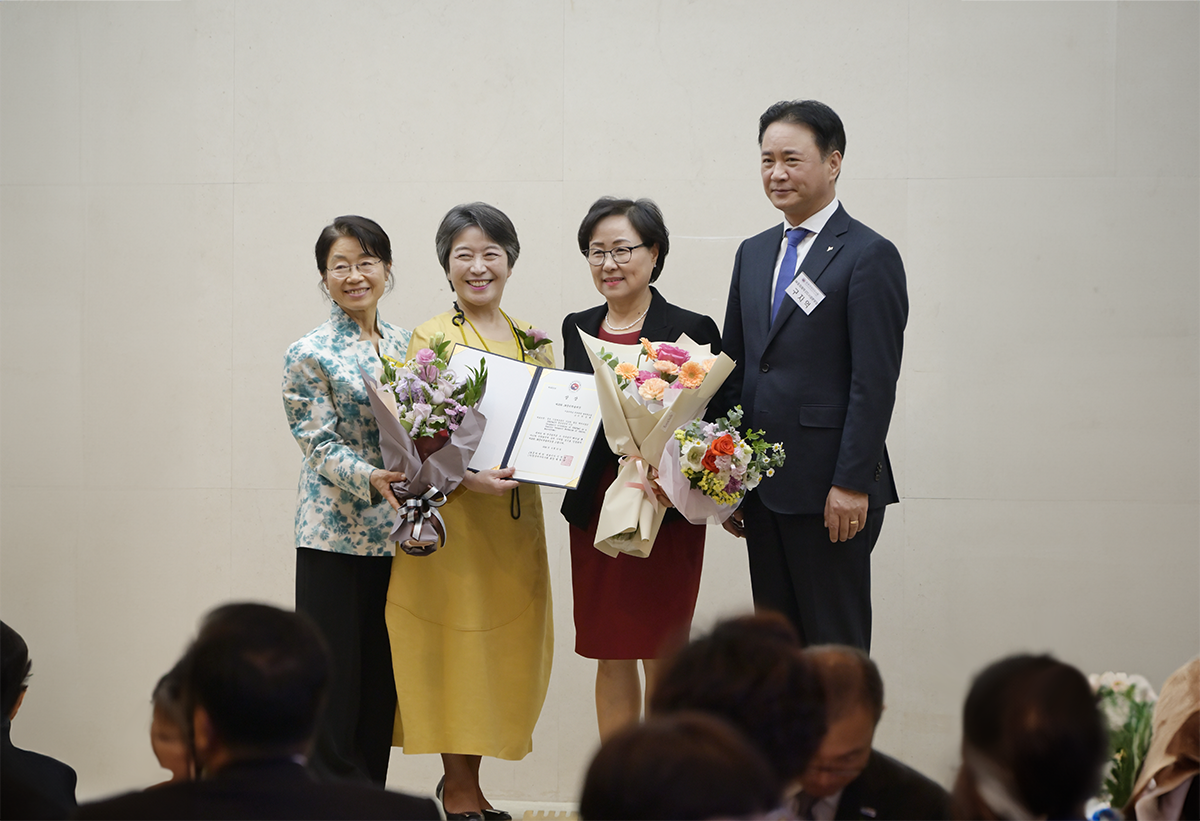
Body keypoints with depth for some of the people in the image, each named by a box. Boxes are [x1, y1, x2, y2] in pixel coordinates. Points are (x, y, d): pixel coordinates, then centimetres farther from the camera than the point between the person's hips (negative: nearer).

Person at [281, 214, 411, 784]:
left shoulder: (406, 345, 11)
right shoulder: (310, 354, -5)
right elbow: (320, 445, -11)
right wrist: (370, 478, -28)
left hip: (397, 533, 5)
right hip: (336, 535, -5)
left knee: (382, 680, 9)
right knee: (335, 679, -2)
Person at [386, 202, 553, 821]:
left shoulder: (531, 339, 12)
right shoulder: (430, 338, -5)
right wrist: (467, 476, -25)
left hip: (515, 517, 6)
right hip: (453, 513, -5)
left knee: (501, 643, 8)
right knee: (455, 639, -2)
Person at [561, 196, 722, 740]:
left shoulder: (690, 330, -6)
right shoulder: (577, 329, 11)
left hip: (665, 516, -5)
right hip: (593, 512, 5)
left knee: (663, 660, 1)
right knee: (610, 658, 10)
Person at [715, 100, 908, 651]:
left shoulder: (870, 256, -7)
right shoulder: (753, 253, 15)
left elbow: (875, 383, -12)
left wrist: (853, 484, -17)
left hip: (831, 492, -7)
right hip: (761, 488, 7)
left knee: (835, 647, -2)